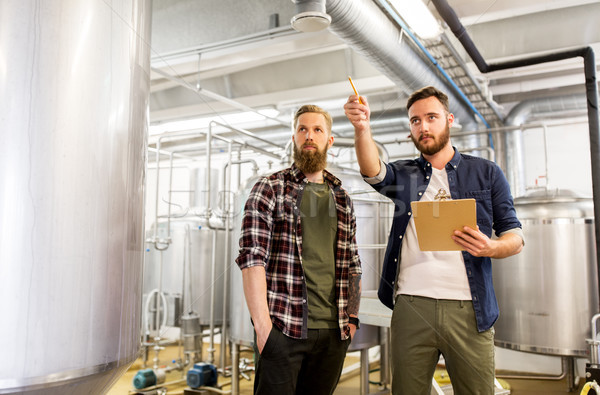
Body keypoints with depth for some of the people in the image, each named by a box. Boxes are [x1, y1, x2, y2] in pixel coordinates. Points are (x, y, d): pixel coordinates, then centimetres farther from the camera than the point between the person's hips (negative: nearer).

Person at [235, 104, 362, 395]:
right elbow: (251, 258, -9)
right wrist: (263, 325, -15)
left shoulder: (342, 198, 13)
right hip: (282, 328, -4)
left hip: (333, 332, 4)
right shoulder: (270, 189, -1)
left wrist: (351, 317, 8)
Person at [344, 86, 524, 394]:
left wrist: (492, 248, -14)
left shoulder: (486, 173, 9)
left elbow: (514, 234, 9)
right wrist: (362, 129, -31)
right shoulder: (403, 174, 11)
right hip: (411, 307, 1)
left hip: (468, 310, 0)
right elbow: (373, 172, -11)